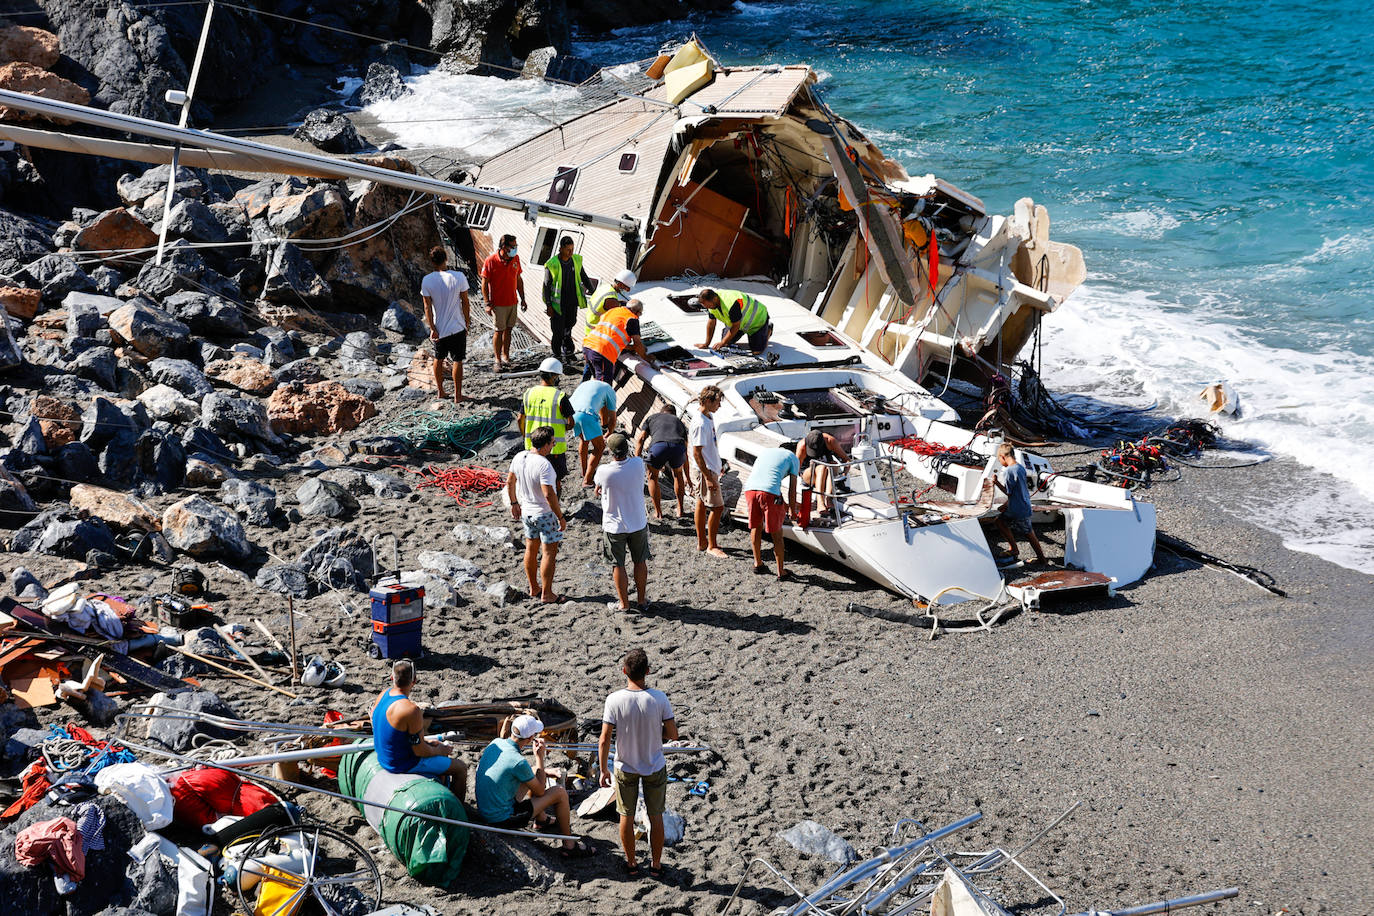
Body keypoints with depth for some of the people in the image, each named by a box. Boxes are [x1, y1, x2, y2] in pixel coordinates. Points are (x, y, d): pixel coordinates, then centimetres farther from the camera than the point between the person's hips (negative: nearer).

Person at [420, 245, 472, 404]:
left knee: (438, 359, 21)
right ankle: (457, 395, 15)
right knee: (457, 361, 9)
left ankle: (440, 391, 33)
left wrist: (432, 328, -3)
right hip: (457, 327, -2)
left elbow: (427, 307, -9)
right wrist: (466, 323, 5)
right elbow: (465, 303, -7)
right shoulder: (459, 277, -15)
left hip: (439, 328, 2)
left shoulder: (427, 280, -11)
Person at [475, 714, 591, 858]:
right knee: (560, 793, -4)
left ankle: (541, 818, 42)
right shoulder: (518, 762, -28)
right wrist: (539, 757, -6)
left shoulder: (496, 743, -3)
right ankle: (569, 845, 10)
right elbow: (540, 791, -10)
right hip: (502, 819, -8)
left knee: (535, 772, 22)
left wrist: (544, 772, 20)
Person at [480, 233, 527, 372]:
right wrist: (487, 303, -13)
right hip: (498, 303, -5)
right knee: (499, 331, 0)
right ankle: (498, 360, 9)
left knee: (508, 329, 11)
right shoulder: (491, 260, -14)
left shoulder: (515, 258, 2)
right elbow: (484, 283, -9)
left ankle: (505, 357, 21)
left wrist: (522, 299, 12)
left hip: (512, 302, 5)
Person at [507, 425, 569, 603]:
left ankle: (534, 589, 31)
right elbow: (549, 495, -28)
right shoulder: (544, 465, -27)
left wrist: (514, 503, 23)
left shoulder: (519, 457, -3)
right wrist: (561, 517, -20)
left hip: (526, 512, 8)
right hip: (544, 514, -8)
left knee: (531, 549, 19)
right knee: (549, 552, 2)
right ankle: (546, 594, 6)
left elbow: (510, 482, 9)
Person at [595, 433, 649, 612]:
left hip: (614, 526, -3)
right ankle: (642, 600, 29)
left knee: (618, 565, 12)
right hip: (638, 523, 3)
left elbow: (598, 490, -1)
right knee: (640, 562, 18)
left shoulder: (604, 471, -22)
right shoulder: (638, 464, -16)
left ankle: (624, 603, 21)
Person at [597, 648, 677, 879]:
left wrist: (604, 770, -3)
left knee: (626, 816, 19)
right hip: (655, 767, 0)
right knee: (656, 816, 18)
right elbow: (672, 735, -12)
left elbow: (604, 741, -16)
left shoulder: (614, 700, -21)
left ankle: (631, 863, 32)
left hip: (625, 768, 0)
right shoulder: (659, 698, -20)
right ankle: (656, 864, 29)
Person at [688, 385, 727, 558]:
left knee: (702, 504, 16)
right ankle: (711, 546, 3)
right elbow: (697, 453, -24)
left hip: (709, 468, 10)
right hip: (705, 471, -10)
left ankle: (701, 542, 25)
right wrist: (708, 477, -23)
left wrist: (718, 465, 26)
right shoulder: (700, 424, -24)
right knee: (717, 507, -5)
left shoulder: (707, 418, 7)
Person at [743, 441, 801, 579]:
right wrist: (793, 510, 30)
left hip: (749, 489, 4)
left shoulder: (766, 451, 34)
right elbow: (792, 489, 15)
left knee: (755, 526, 24)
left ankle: (757, 563, 36)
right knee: (776, 533, 10)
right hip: (769, 492, -4)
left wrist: (784, 504, 45)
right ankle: (781, 571, 18)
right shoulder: (793, 458, 19)